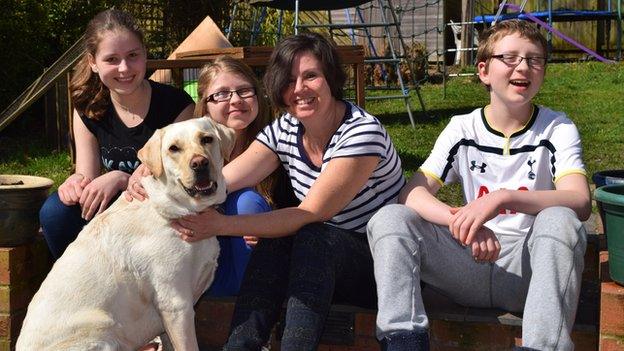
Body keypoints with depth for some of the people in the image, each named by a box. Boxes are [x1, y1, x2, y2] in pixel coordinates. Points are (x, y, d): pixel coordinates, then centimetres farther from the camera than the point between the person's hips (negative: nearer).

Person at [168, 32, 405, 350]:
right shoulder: (283, 131, -1)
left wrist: (221, 224, -32)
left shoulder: (362, 132, -21)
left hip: (385, 263, -5)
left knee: (311, 237, -32)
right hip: (322, 256, 5)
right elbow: (220, 180, -15)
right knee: (276, 240, -25)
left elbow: (310, 215, -25)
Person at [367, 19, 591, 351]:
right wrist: (465, 222, -28)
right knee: (388, 219, -18)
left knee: (559, 220, -34)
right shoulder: (463, 129, 5)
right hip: (471, 262, 2)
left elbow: (580, 203, -19)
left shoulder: (557, 129, -1)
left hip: (529, 265, -2)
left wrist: (503, 198, -34)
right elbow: (412, 195, -7)